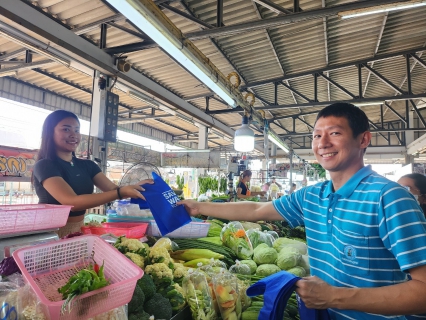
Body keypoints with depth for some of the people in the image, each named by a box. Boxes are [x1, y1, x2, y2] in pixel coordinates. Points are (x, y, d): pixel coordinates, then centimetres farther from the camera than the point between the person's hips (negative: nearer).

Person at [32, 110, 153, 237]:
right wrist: (120, 193, -34)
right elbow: (72, 202, -25)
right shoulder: (44, 166, -12)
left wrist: (137, 187, -25)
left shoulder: (87, 165, 7)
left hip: (79, 230, 4)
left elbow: (113, 189, -5)